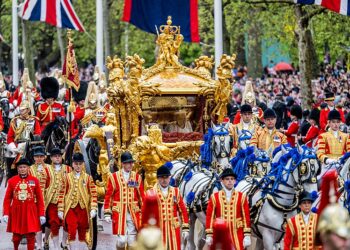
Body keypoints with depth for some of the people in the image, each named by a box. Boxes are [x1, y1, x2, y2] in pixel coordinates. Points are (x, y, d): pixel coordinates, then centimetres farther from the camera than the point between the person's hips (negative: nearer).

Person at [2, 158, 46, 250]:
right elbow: (7, 199, 4)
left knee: (31, 236, -3)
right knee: (16, 236, 7)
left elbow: (40, 199, 2)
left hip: (31, 212, -1)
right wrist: (6, 214, -3)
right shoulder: (12, 181, 1)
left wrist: (42, 214, -2)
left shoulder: (34, 180, 0)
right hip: (16, 212, 1)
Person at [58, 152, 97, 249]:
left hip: (83, 209, 1)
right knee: (72, 231, -14)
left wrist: (93, 209, -8)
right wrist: (60, 210, 0)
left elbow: (93, 194, 2)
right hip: (70, 208, -1)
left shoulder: (88, 178, 5)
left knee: (82, 233, 7)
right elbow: (62, 194, 4)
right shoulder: (67, 177, 4)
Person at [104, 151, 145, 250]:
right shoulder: (114, 177, 0)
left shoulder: (137, 177, 8)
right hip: (119, 213, -2)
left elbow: (141, 196, 10)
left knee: (132, 242, 3)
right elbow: (108, 196, 1)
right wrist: (107, 213, -2)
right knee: (122, 240, -10)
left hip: (134, 214, 2)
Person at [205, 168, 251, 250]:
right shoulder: (214, 197, 4)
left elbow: (246, 217, 3)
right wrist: (209, 235, -2)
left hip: (238, 236, 0)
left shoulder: (242, 197, 5)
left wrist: (247, 236, -3)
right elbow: (210, 217, 4)